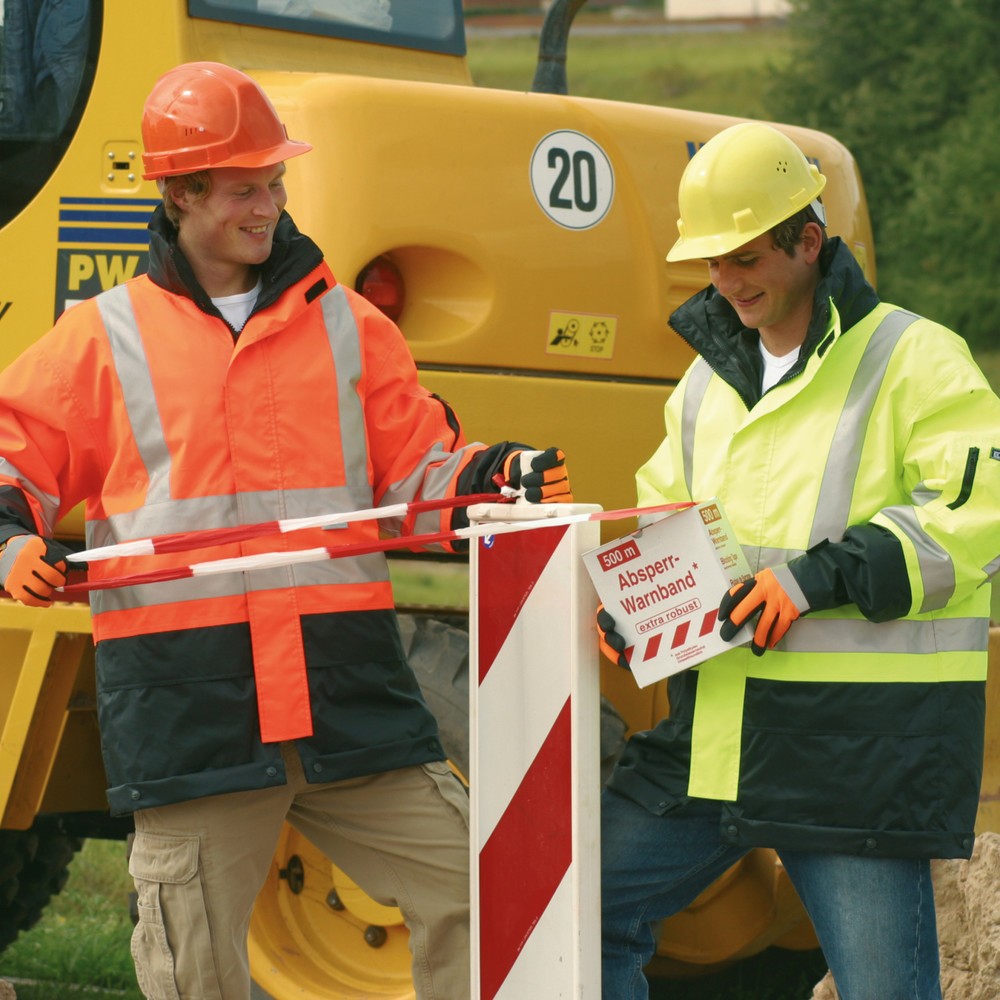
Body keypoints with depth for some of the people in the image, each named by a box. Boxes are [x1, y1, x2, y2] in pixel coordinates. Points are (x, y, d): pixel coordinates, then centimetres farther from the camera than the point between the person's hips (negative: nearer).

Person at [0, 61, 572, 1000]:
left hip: (347, 689, 2)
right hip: (184, 701, -2)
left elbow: (416, 473, 15)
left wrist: (494, 479, -4)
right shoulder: (104, 340, 7)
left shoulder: (347, 325, 13)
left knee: (465, 894, -1)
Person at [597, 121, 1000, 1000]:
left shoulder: (914, 358, -6)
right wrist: (627, 601, 2)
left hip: (866, 754, -7)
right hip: (714, 733, 7)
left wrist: (818, 578, -22)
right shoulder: (711, 375, 17)